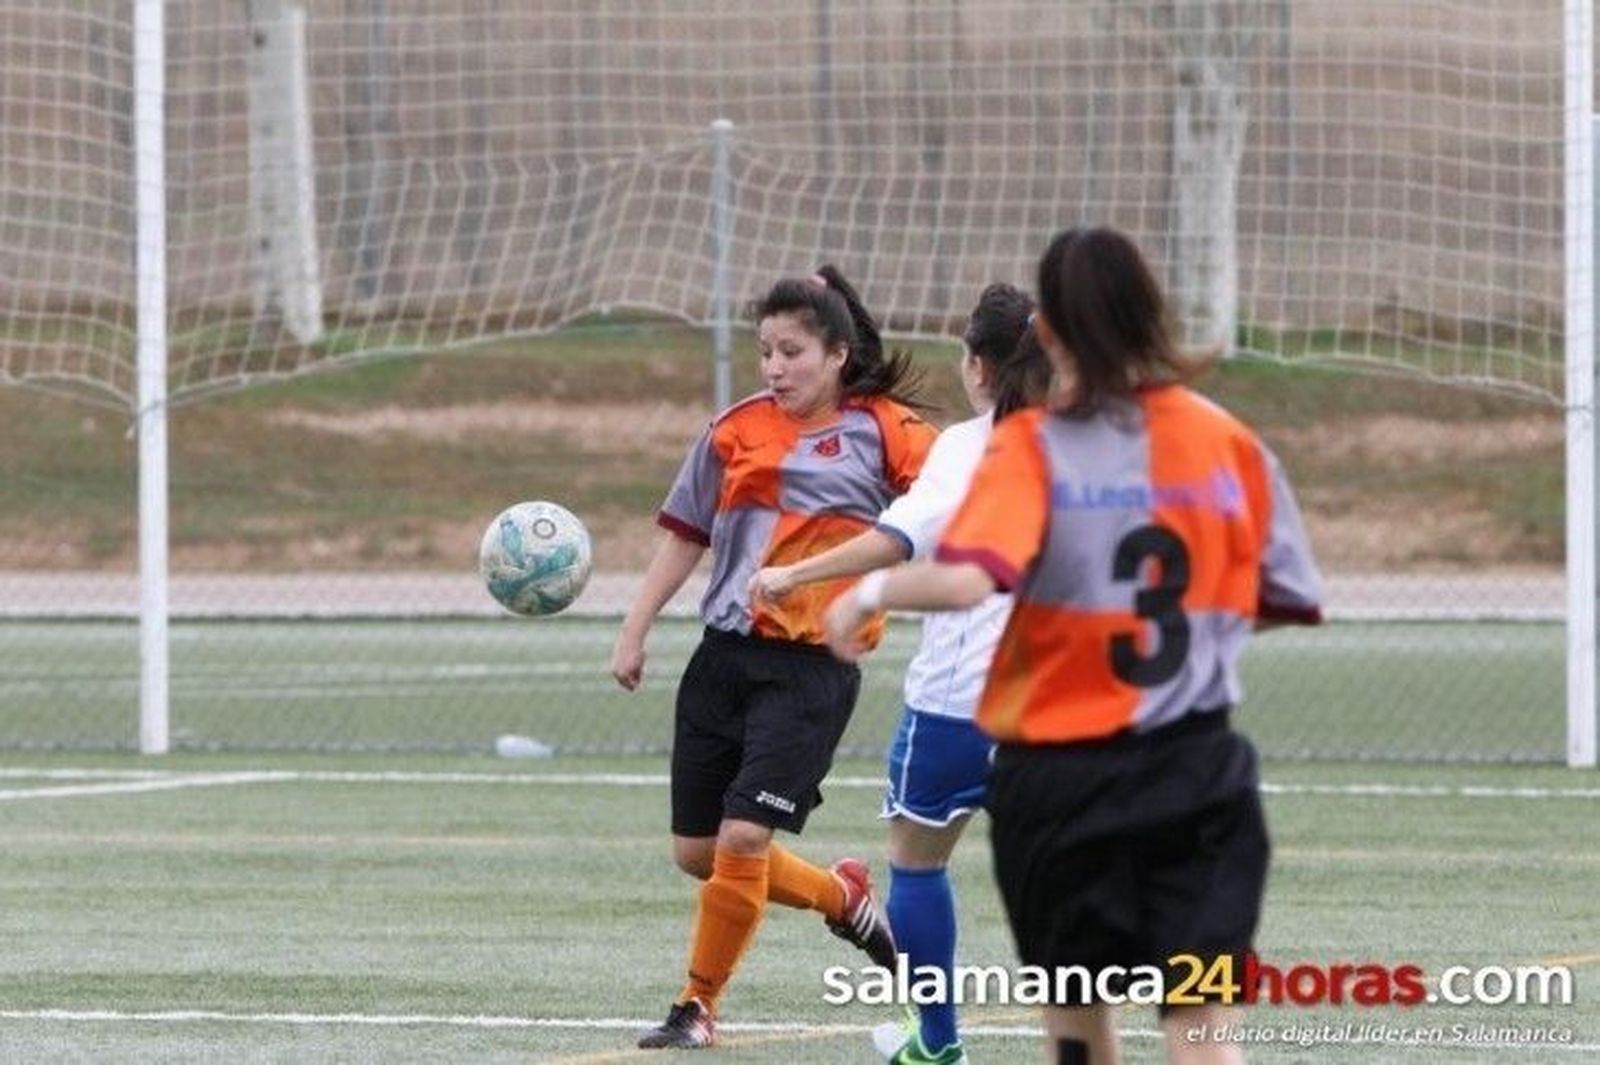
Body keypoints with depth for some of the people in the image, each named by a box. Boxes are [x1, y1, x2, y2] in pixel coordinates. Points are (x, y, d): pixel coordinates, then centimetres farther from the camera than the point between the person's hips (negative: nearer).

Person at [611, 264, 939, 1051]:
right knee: (697, 852, 8)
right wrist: (634, 631, 12)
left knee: (742, 839, -13)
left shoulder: (882, 431, -3)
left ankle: (697, 1006, 4)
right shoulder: (736, 431, 6)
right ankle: (841, 897, 33)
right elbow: (685, 535, 13)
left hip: (811, 669, -5)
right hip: (725, 656, 5)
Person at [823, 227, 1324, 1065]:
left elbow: (967, 579, -24)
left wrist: (871, 591, -7)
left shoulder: (1035, 447, -9)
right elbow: (1286, 602, 7)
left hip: (1061, 770, -1)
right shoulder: (1229, 445, 0)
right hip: (1196, 769, 1)